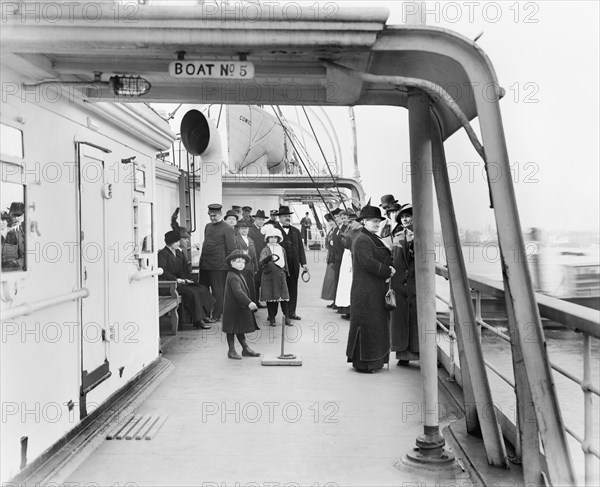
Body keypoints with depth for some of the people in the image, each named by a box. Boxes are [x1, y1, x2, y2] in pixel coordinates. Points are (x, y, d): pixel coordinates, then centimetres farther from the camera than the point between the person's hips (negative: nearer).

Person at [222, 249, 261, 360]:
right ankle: (231, 350, 11)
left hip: (240, 308, 10)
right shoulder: (233, 277, -20)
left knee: (240, 329, 17)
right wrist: (249, 302, -36)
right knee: (232, 329, 2)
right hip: (233, 308, -10)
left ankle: (246, 349, 24)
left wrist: (249, 303, 21)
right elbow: (238, 292, -31)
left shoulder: (239, 275, 14)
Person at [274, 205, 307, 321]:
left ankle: (291, 312, 17)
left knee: (293, 289, 8)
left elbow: (300, 248, 14)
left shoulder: (296, 231, 16)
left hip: (294, 265, 5)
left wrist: (303, 263, 5)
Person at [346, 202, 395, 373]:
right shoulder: (362, 240, -14)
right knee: (366, 325, -5)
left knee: (377, 325, 14)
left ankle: (374, 361, 22)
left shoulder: (372, 239, 18)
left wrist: (388, 268, -3)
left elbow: (384, 257, 18)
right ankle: (363, 363, 3)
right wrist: (388, 271, -15)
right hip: (365, 290, -10)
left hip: (375, 290, 10)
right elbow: (368, 262, -24)